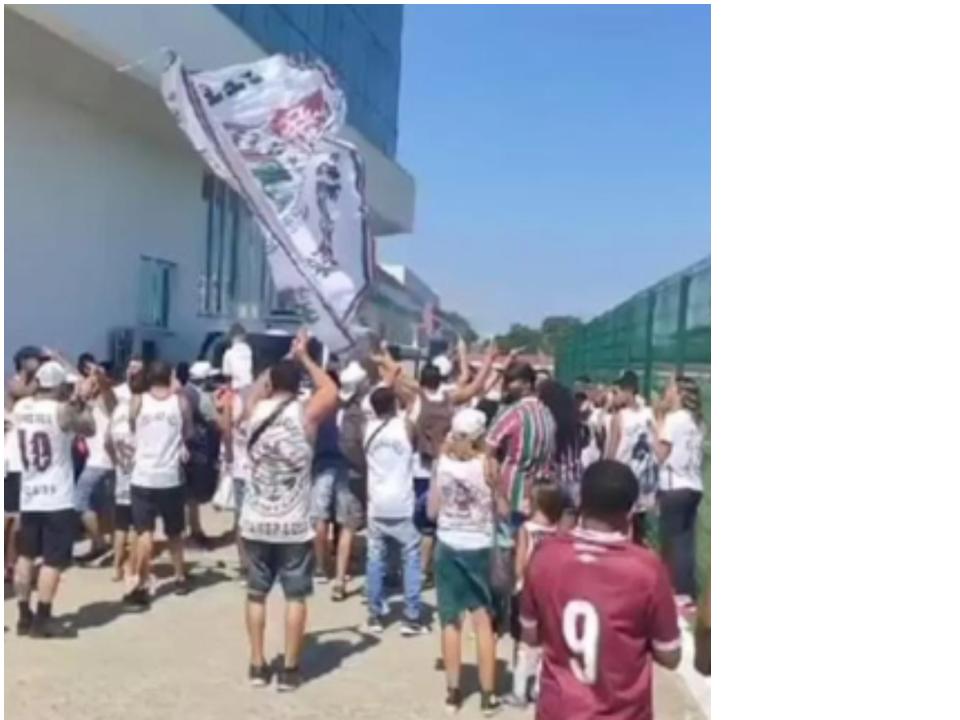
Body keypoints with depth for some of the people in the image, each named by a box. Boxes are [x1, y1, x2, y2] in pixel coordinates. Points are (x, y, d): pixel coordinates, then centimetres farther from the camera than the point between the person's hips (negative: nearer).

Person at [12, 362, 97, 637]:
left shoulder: (20, 407, 3)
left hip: (28, 495, 6)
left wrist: (75, 401, 20)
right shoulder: (63, 411, -14)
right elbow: (89, 429, 1)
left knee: (26, 555, 16)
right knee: (53, 560, 1)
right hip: (57, 498, -6)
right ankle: (42, 619, 3)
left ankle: (24, 616, 23)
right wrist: (82, 402, 11)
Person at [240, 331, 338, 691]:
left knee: (256, 594, 13)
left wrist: (286, 359, 23)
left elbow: (258, 386, 23)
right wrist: (304, 358, 15)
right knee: (296, 597, 7)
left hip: (255, 523, 3)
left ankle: (257, 666, 19)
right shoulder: (305, 415, -10)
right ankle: (289, 670, 11)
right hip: (294, 526, -3)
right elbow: (331, 390, 9)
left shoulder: (256, 410, -1)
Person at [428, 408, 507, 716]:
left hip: (448, 547, 2)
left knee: (451, 621, 10)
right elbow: (504, 509, -3)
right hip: (479, 548, -2)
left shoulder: (442, 461, -3)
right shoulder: (487, 463, -9)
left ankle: (453, 691, 15)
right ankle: (487, 694, 11)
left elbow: (431, 511, 2)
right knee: (483, 621, 7)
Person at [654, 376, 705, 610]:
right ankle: (688, 592, 11)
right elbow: (689, 453, 14)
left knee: (672, 541, -1)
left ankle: (679, 593, 0)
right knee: (686, 541, 9)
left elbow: (661, 453, -10)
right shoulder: (696, 420, 14)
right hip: (693, 486, 8)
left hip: (675, 486, -8)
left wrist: (659, 424, -3)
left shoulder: (673, 418, -11)